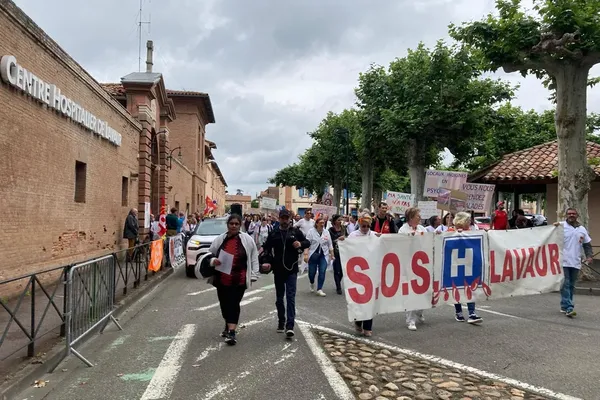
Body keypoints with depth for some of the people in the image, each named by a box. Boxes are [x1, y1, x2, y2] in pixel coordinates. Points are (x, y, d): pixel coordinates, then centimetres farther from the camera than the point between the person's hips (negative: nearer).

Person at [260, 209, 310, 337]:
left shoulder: (296, 232, 1)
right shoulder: (274, 233, 6)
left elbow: (307, 243, 8)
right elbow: (266, 248, 11)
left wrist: (301, 244, -14)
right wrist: (266, 261, -5)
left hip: (291, 270, -3)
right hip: (278, 270, 3)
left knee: (291, 297, -8)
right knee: (279, 298, 13)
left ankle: (290, 326, -11)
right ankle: (281, 322, 28)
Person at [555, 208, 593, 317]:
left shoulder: (582, 229, 13)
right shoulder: (561, 226, -3)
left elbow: (587, 245, 17)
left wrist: (589, 256, 4)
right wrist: (554, 227, -26)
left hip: (575, 263, 6)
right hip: (563, 261, -6)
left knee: (571, 286, 12)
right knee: (565, 285, -8)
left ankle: (564, 307, 23)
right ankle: (569, 308, -10)